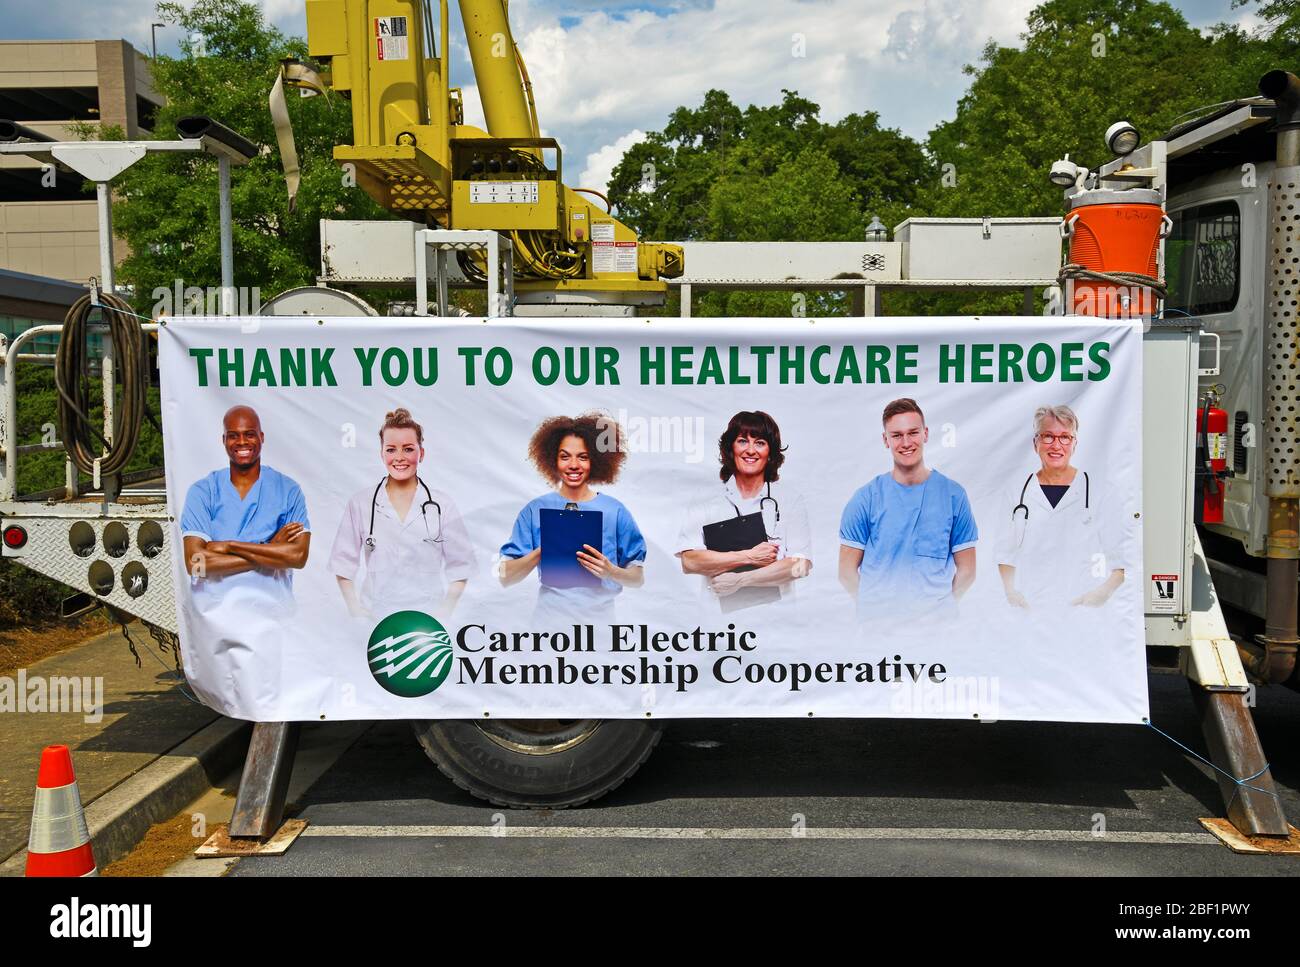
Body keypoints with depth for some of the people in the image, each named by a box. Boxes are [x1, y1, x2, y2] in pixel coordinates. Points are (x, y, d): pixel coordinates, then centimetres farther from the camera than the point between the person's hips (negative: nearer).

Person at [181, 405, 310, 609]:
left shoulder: (288, 490, 6)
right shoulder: (201, 491, 7)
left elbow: (299, 556, -6)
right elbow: (194, 562, -5)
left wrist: (229, 546, -8)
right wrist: (271, 550, -8)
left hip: (271, 603, 0)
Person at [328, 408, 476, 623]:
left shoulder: (442, 504, 2)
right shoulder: (361, 502, 3)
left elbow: (459, 566, 4)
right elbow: (343, 563, 6)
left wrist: (445, 612, -6)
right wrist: (355, 610, -3)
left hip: (428, 619, 0)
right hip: (375, 617, 0)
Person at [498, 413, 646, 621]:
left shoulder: (615, 511, 0)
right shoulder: (535, 509, 0)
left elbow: (638, 578, 4)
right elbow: (506, 577, -4)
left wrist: (610, 571, -15)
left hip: (600, 616, 1)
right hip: (549, 614, 0)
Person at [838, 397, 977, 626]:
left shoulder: (953, 495, 2)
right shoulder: (865, 498, -1)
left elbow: (966, 569, 7)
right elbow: (847, 571, 1)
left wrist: (942, 606, 1)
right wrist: (877, 608, 0)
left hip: (938, 624, 1)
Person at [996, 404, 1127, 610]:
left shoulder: (1099, 493, 2)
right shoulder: (1017, 490, 9)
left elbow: (1121, 562, 1)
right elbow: (1006, 554, 12)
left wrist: (1101, 594, -14)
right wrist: (1010, 592, -2)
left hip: (1083, 609, -1)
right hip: (1027, 608, 2)